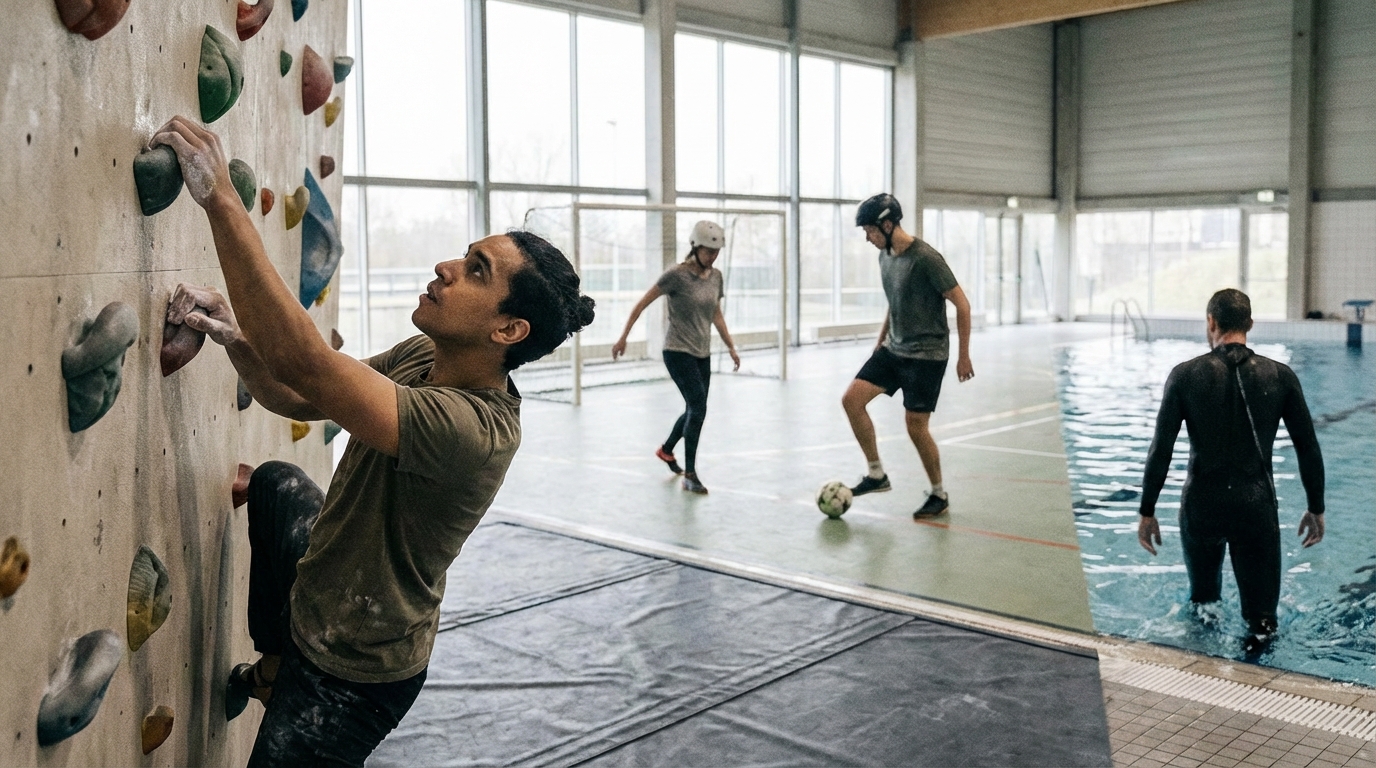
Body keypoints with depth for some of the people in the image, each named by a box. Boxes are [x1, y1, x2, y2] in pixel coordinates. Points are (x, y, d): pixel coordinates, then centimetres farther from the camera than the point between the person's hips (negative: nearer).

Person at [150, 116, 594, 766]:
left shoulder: (473, 429, -37)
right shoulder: (421, 358, -9)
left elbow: (303, 362, -45)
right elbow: (298, 400, -2)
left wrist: (221, 199, -43)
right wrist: (233, 334, -21)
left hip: (354, 675, -9)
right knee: (274, 482, 26)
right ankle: (273, 665, 43)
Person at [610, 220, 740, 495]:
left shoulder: (716, 276, 4)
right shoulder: (677, 274, -15)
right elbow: (642, 304, -10)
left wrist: (731, 347, 15)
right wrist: (623, 337, -10)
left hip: (702, 354, 7)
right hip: (678, 352, -7)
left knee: (695, 410, 14)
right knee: (698, 407, -16)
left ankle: (666, 450, 41)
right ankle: (690, 475, -9)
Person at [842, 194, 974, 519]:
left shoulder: (925, 258, -20)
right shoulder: (885, 256, 5)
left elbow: (961, 304, -15)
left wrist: (964, 355, -13)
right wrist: (881, 340, 23)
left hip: (927, 355, -8)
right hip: (894, 349, 8)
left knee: (915, 425, -6)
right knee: (851, 399, -4)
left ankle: (939, 495, 15)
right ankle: (877, 474, 8)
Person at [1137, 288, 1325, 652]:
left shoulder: (1185, 375, -4)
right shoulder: (1280, 376, 0)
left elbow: (1161, 450, -6)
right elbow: (1308, 448, 3)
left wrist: (1147, 512, 1)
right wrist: (1316, 509, 14)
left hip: (1201, 507, 1)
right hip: (1257, 506, 0)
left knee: (1202, 599, 24)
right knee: (1261, 615, 6)